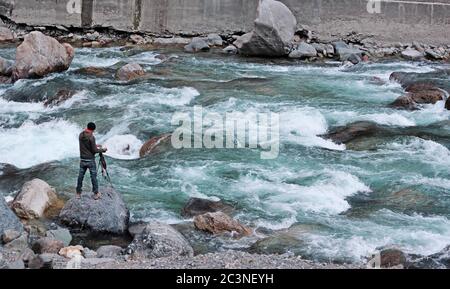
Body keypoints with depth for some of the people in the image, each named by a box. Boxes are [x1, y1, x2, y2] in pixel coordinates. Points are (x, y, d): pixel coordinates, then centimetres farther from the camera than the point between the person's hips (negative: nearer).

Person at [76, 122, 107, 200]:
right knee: (93, 177, 4)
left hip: (82, 160, 5)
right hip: (90, 160, -5)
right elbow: (94, 150, -16)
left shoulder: (81, 135, 1)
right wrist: (102, 150, 0)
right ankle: (96, 194, 11)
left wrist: (95, 145, 21)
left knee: (80, 176, 12)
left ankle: (78, 193, 18)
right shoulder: (91, 137, -19)